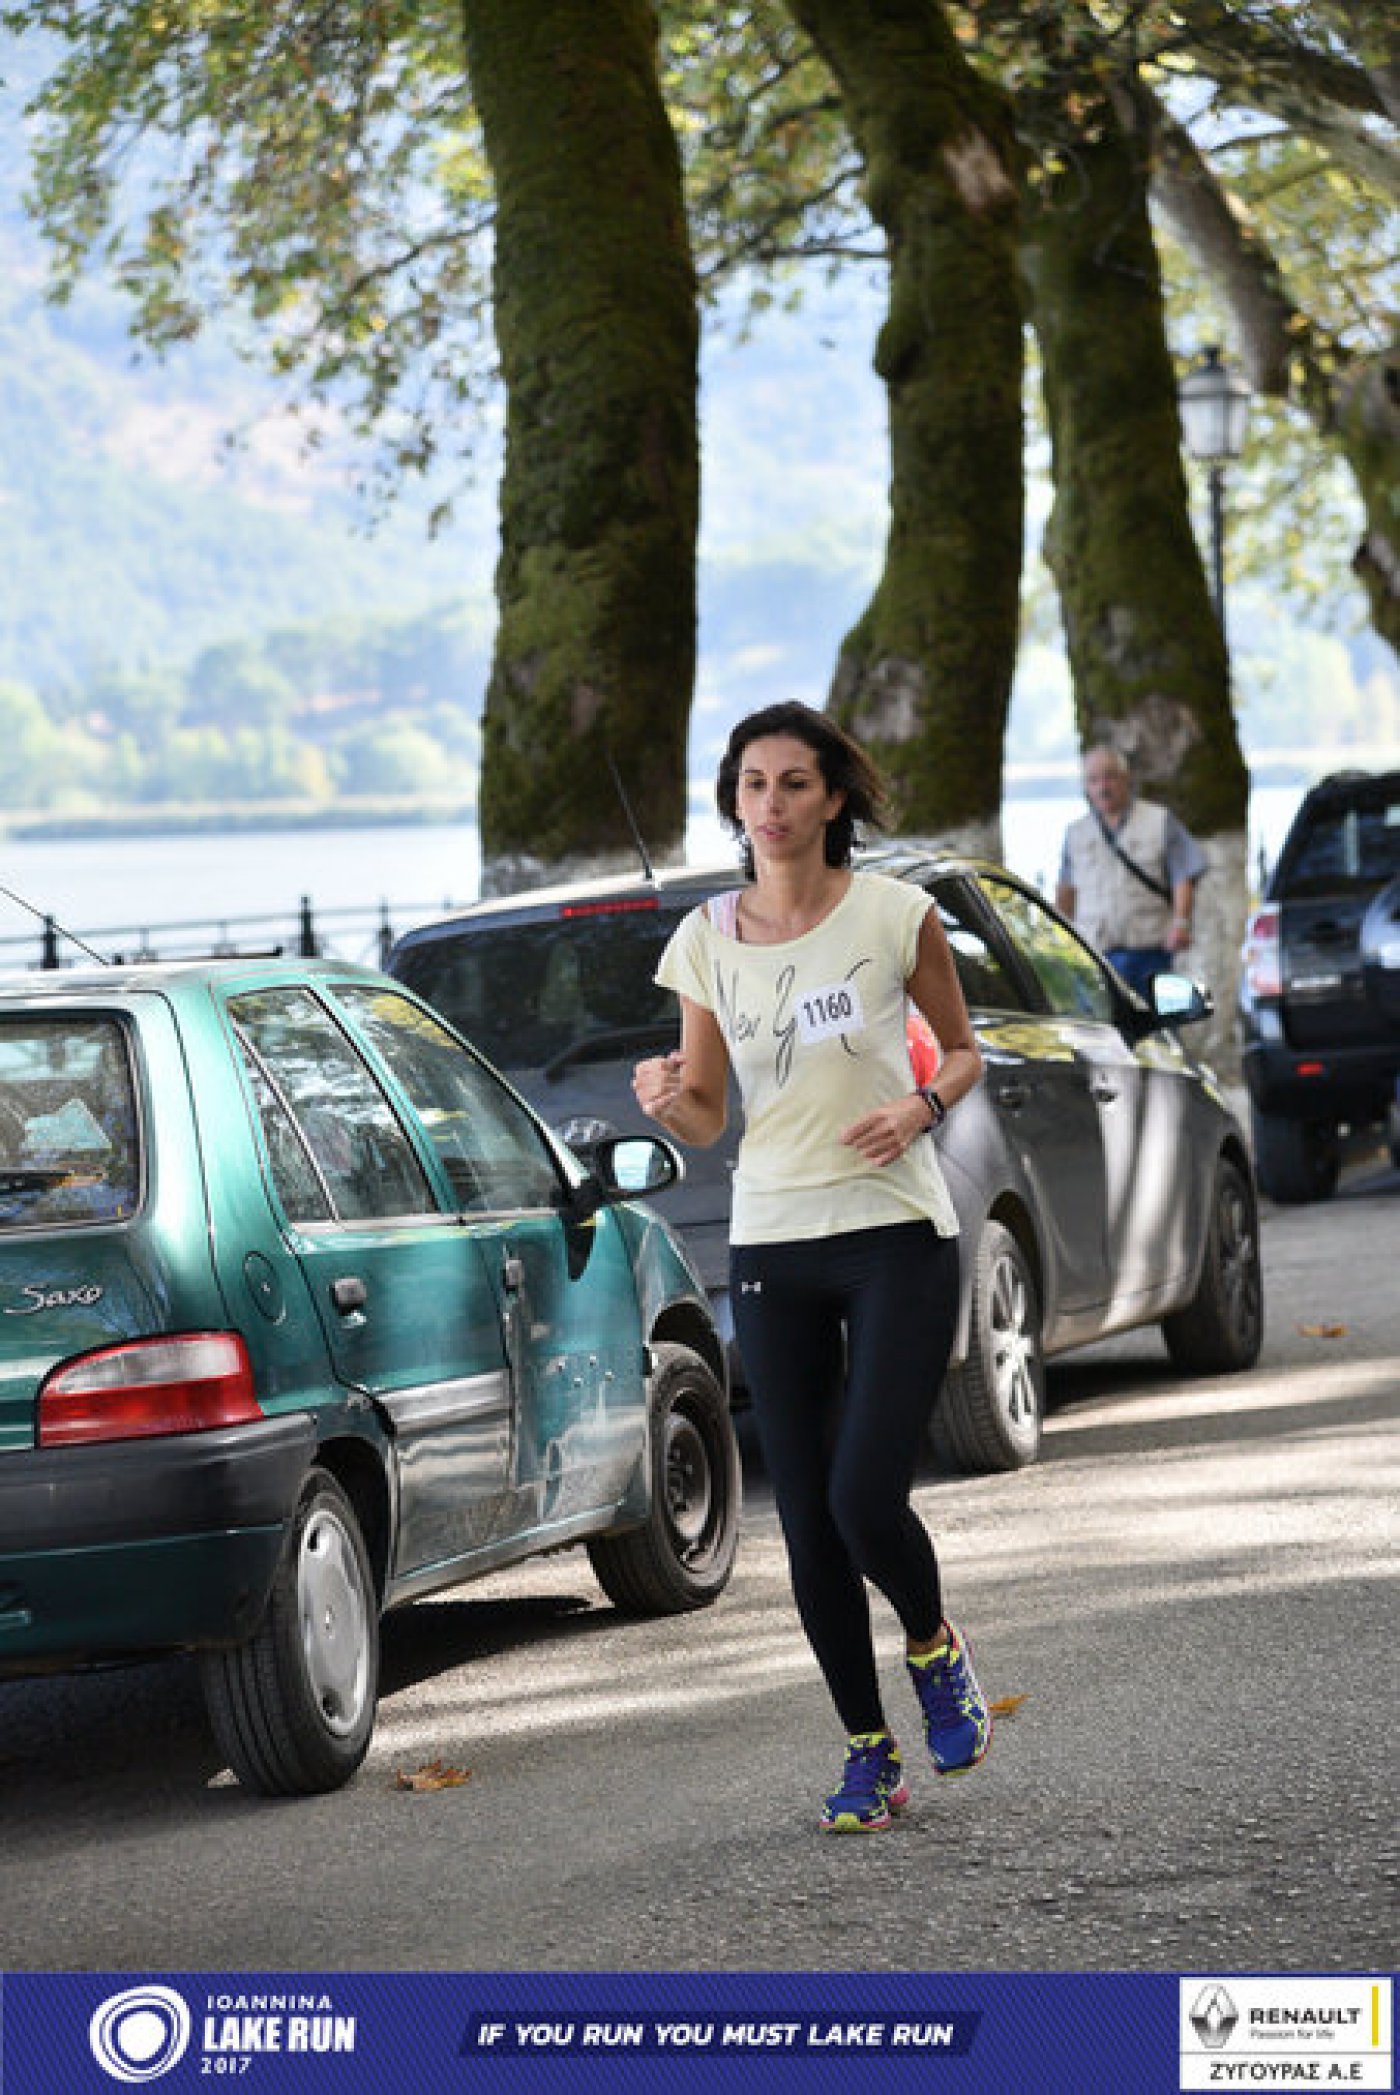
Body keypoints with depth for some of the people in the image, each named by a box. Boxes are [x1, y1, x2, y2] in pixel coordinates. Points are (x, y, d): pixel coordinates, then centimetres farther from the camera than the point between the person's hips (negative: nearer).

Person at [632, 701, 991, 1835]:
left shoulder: (894, 914, -4)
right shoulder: (707, 940, 4)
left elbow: (964, 1048, 9)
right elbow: (707, 1117, 10)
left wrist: (923, 1106, -12)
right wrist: (667, 1098, -13)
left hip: (896, 1237, -3)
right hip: (772, 1246, 3)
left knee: (866, 1499, -14)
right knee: (808, 1526, 2)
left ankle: (935, 1647, 19)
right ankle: (869, 1753, 17)